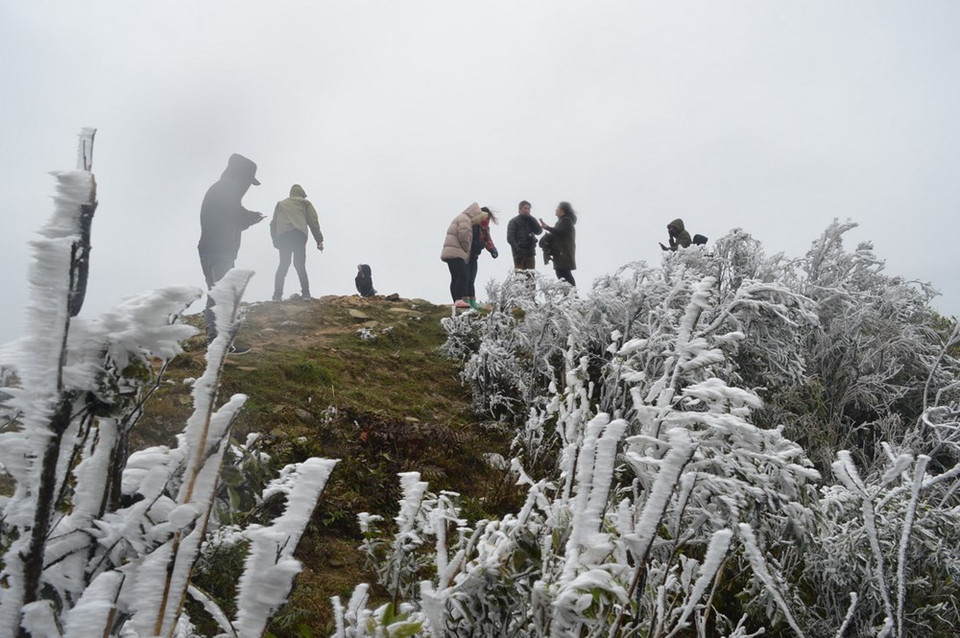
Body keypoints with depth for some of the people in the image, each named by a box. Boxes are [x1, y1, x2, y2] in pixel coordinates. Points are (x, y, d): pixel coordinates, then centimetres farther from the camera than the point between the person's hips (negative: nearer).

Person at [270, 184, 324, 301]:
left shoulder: (280, 203, 30)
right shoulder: (304, 202, 22)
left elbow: (273, 223, 20)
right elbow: (313, 221, 12)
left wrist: (275, 241, 17)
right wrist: (319, 240, 9)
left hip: (282, 235, 2)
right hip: (299, 234, -2)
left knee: (283, 265, 5)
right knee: (300, 265, 2)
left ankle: (277, 294, -6)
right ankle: (305, 293, -7)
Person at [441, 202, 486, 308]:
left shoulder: (460, 218, 28)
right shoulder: (465, 219, -6)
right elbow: (463, 235, -18)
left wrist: (466, 252, 17)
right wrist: (467, 251, -6)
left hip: (450, 253, 11)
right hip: (455, 253, -11)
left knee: (455, 278, 7)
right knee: (463, 277, -18)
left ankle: (456, 302, 7)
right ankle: (459, 300, -26)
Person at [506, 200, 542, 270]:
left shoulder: (531, 221, 16)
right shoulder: (514, 222, 1)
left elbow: (539, 231, 1)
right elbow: (510, 238, -6)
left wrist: (531, 219, -8)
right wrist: (517, 249, -18)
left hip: (530, 253, 5)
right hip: (519, 253, -5)